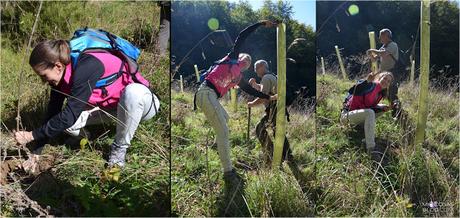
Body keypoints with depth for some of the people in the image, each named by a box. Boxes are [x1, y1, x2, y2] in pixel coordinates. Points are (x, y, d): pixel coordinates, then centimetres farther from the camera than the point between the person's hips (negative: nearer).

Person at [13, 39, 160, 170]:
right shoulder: (61, 74, -7)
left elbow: (69, 116, -32)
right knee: (62, 120, -17)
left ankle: (120, 148, -16)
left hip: (141, 102, -6)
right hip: (109, 105, 6)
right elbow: (53, 112, 0)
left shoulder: (86, 67, -32)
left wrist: (32, 136, -23)